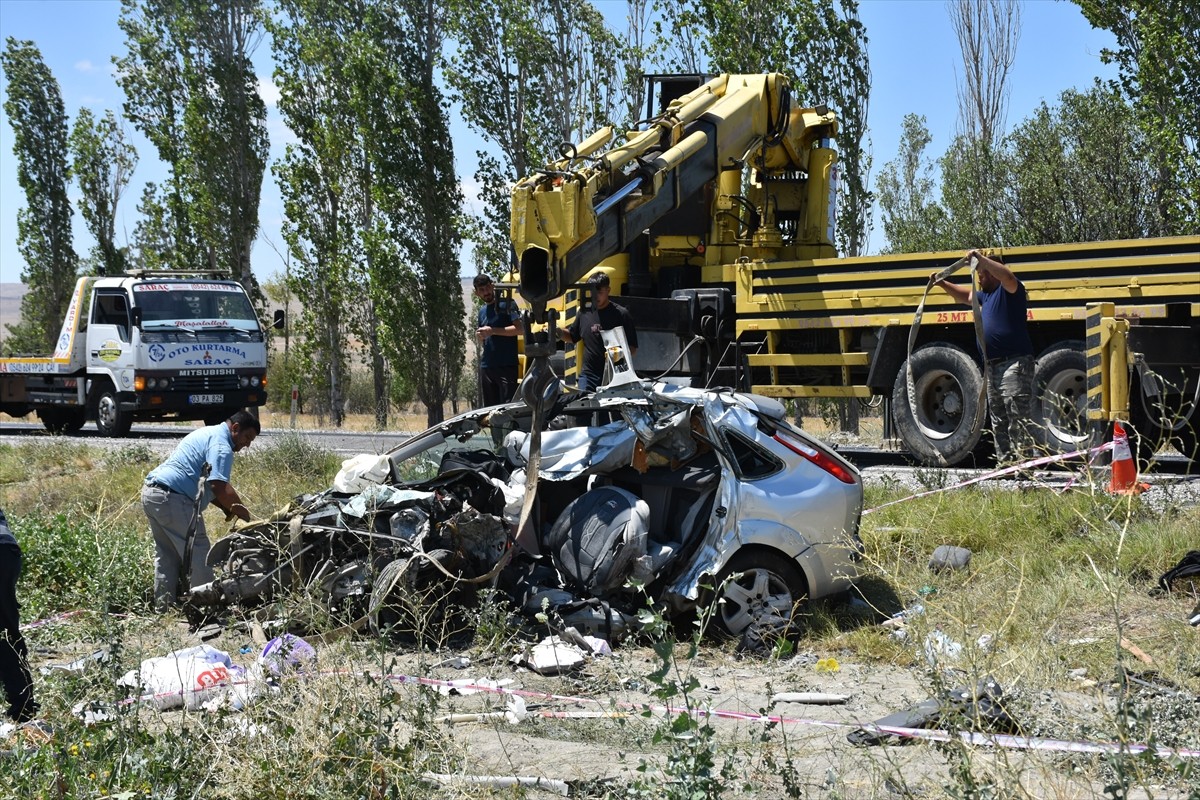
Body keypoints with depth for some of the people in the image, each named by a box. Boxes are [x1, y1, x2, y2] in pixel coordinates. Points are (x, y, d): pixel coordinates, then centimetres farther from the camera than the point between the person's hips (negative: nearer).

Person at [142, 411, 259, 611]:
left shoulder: (208, 434, 23)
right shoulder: (221, 444, -10)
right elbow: (219, 486, -22)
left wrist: (226, 507, 15)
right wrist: (241, 510, -9)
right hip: (172, 500, -11)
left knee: (167, 556, 16)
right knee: (198, 554, -4)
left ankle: (162, 608, 19)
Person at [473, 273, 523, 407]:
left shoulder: (506, 305, -3)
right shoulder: (482, 311, 19)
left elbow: (520, 328, -14)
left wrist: (493, 331, -17)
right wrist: (480, 335, 3)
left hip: (506, 366, -7)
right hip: (487, 366, 7)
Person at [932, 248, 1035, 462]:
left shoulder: (1009, 291, -6)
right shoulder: (987, 294, 21)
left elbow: (1008, 277, -28)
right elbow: (966, 296, 38)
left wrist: (981, 259, -26)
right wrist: (943, 284, 29)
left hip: (1015, 364, -10)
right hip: (993, 366, 10)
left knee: (1019, 417, -13)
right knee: (998, 421, 12)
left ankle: (1023, 460, -17)